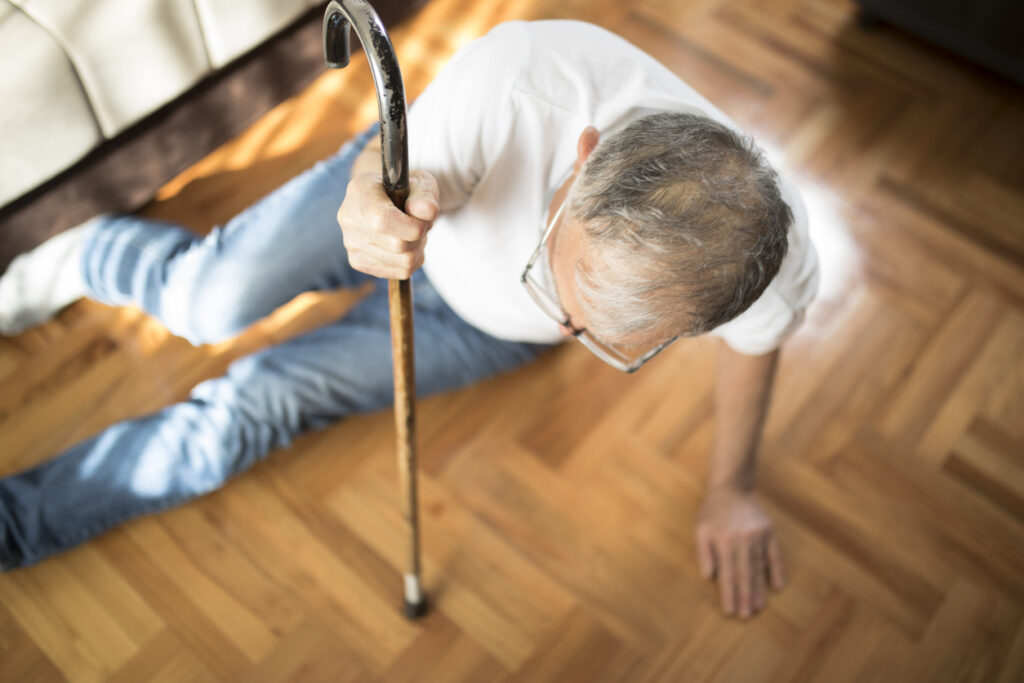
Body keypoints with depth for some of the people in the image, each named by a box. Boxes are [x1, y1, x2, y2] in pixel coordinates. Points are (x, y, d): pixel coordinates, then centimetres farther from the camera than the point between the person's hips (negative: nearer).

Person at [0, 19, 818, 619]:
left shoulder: (773, 254, -35)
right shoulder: (520, 76, -43)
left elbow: (758, 338, -10)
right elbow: (396, 161, -23)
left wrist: (731, 490, 1)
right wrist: (375, 199, -48)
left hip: (490, 323, 0)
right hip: (410, 181, 0)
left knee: (248, 407, -8)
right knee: (211, 299, -18)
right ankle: (89, 259, 21)